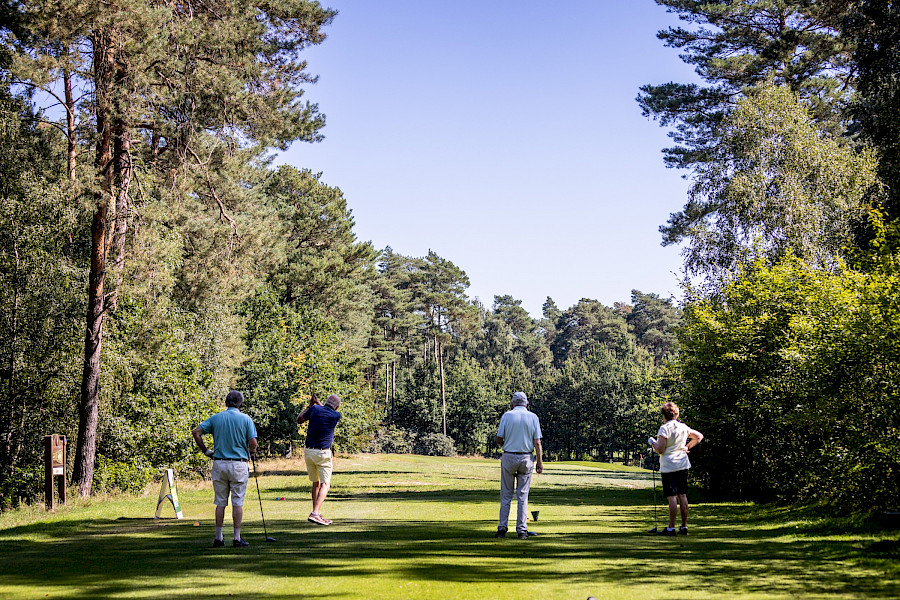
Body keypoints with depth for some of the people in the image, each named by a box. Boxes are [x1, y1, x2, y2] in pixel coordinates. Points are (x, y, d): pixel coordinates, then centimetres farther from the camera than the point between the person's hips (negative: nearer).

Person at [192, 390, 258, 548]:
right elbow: (252, 443, -9)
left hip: (219, 464, 3)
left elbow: (196, 432, -1)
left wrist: (205, 451, 9)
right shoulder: (245, 419, -3)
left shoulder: (216, 418, 5)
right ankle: (237, 538, 2)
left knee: (220, 502, 9)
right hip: (239, 464, -3)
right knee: (237, 502, 2)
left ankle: (218, 538, 10)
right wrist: (252, 452, 13)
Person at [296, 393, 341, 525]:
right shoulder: (336, 416, -6)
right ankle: (315, 514, -20)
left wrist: (310, 405, 24)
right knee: (325, 485, -3)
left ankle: (317, 514, 20)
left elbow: (299, 419, 15)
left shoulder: (315, 409, 0)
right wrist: (318, 402, 25)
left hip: (308, 451, 5)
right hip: (322, 453, -5)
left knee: (316, 483, 17)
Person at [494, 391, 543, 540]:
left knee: (506, 495, 8)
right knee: (522, 495, 5)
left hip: (508, 457, -1)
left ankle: (502, 528, 5)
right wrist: (540, 462, 0)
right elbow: (537, 442, -4)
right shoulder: (533, 417, 1)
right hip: (526, 458, 1)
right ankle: (522, 530, 4)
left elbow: (499, 440, -2)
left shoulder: (507, 416, -2)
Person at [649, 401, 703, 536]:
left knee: (672, 497, -7)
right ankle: (684, 527, 13)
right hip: (683, 465, 7)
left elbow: (660, 450, -17)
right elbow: (699, 436, 23)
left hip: (669, 466, -7)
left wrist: (652, 442, 1)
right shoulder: (684, 427, 8)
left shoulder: (664, 428, -13)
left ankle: (671, 528, -7)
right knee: (682, 495, 9)